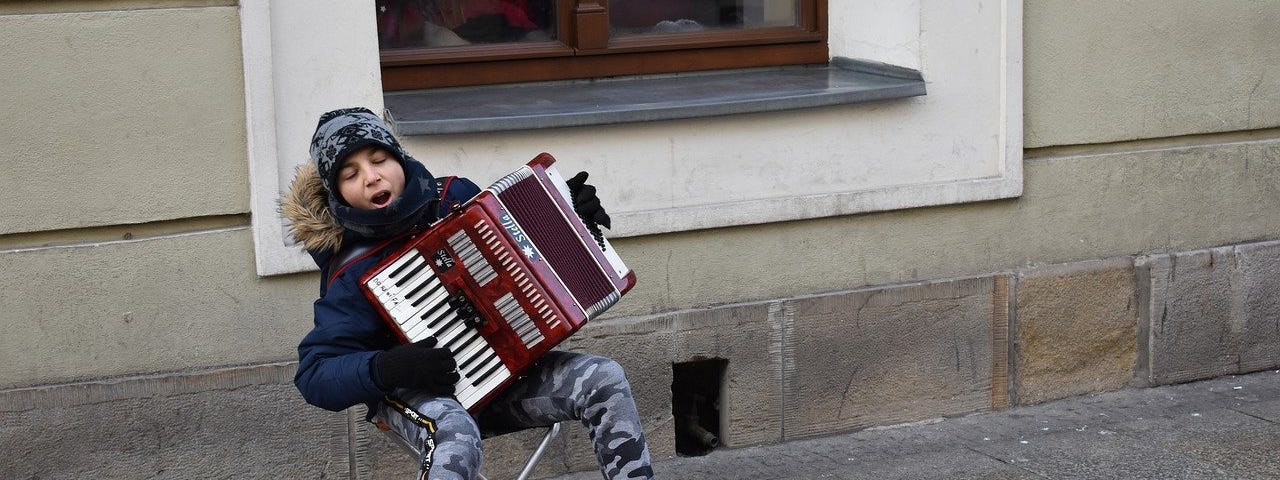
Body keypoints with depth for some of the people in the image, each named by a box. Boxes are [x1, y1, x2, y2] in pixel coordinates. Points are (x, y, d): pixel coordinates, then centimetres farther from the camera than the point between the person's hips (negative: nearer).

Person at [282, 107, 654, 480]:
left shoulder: (455, 197, -3)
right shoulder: (355, 272, -15)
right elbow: (315, 376, -16)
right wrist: (387, 367, -32)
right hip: (414, 393, -5)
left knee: (605, 380, -15)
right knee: (455, 434, -39)